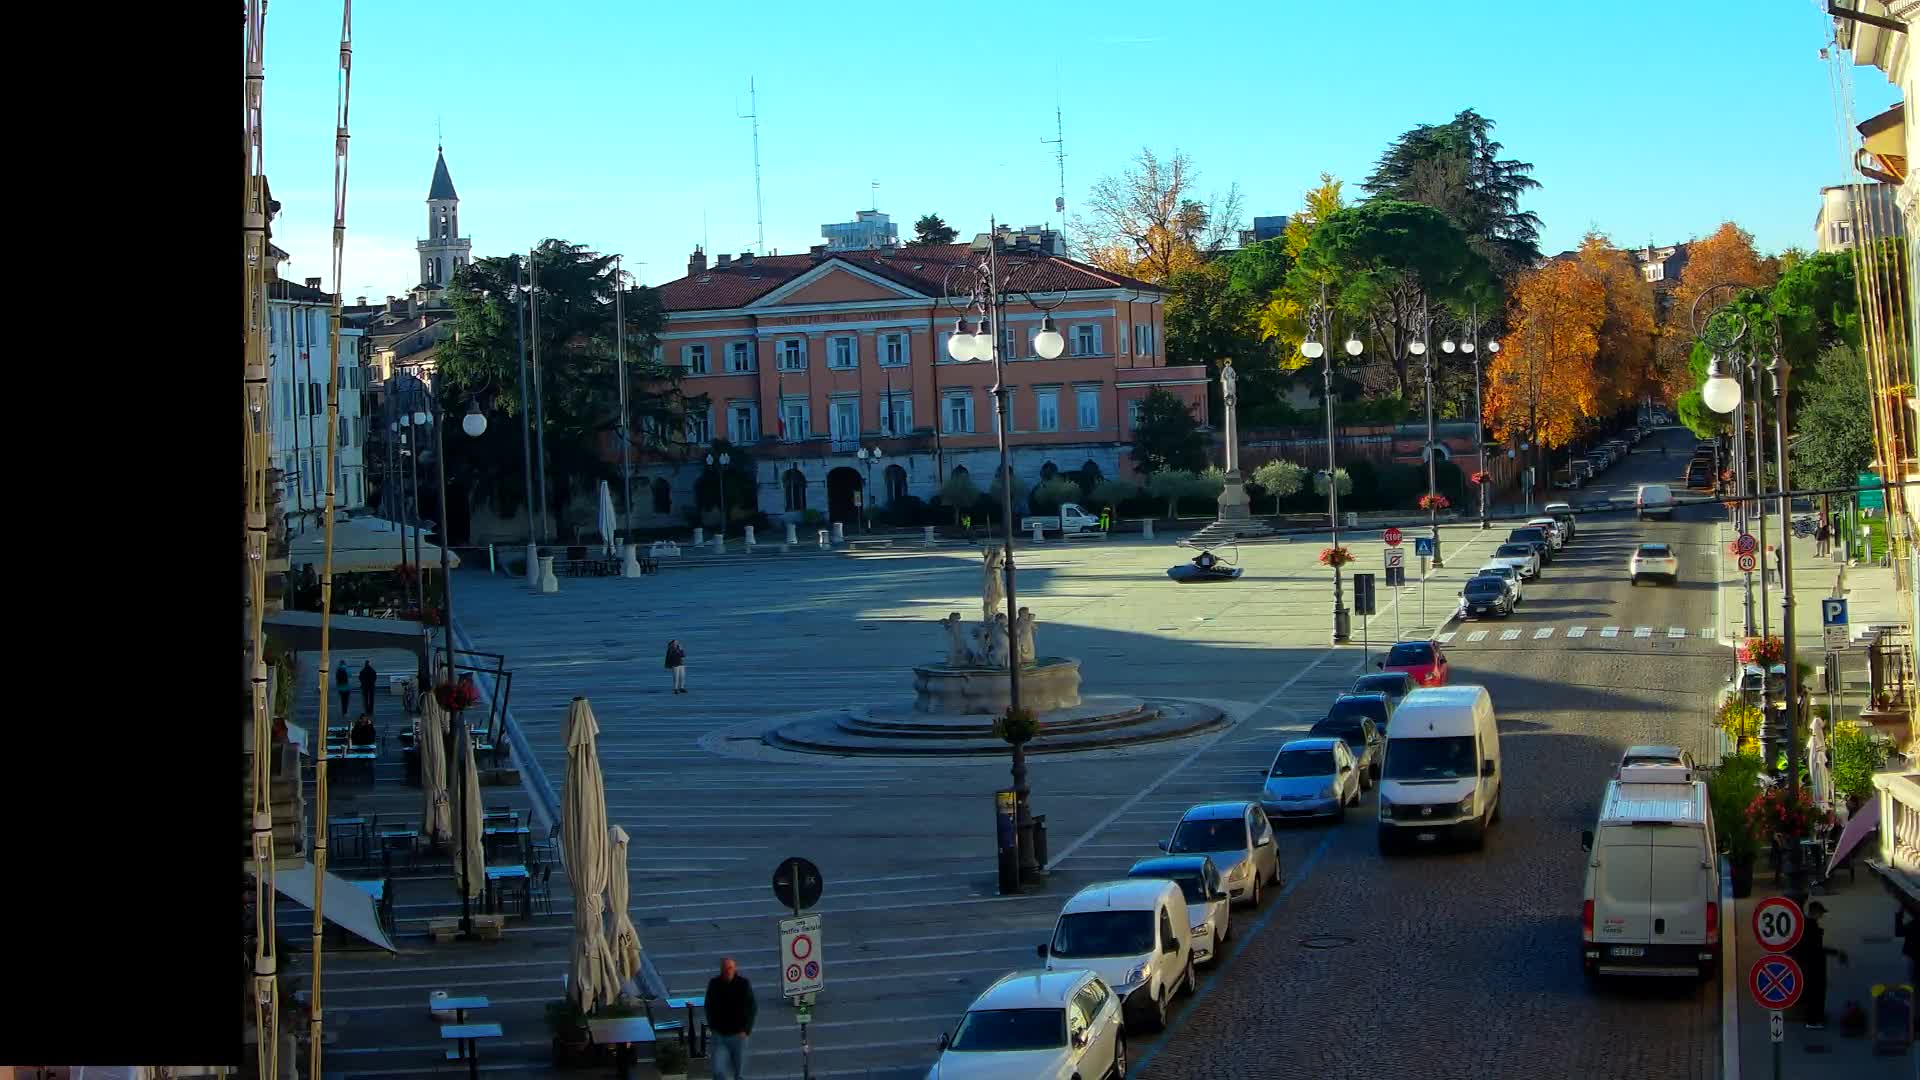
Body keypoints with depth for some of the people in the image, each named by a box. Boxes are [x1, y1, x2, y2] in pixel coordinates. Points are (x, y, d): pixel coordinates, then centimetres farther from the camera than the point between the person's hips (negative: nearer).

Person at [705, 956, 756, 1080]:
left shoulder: (744, 984, -8)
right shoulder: (714, 984, -3)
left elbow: (752, 1008, -2)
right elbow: (709, 1008, 11)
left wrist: (746, 1030, -8)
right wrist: (713, 1027, 5)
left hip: (738, 1034, -1)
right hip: (719, 1035, 1)